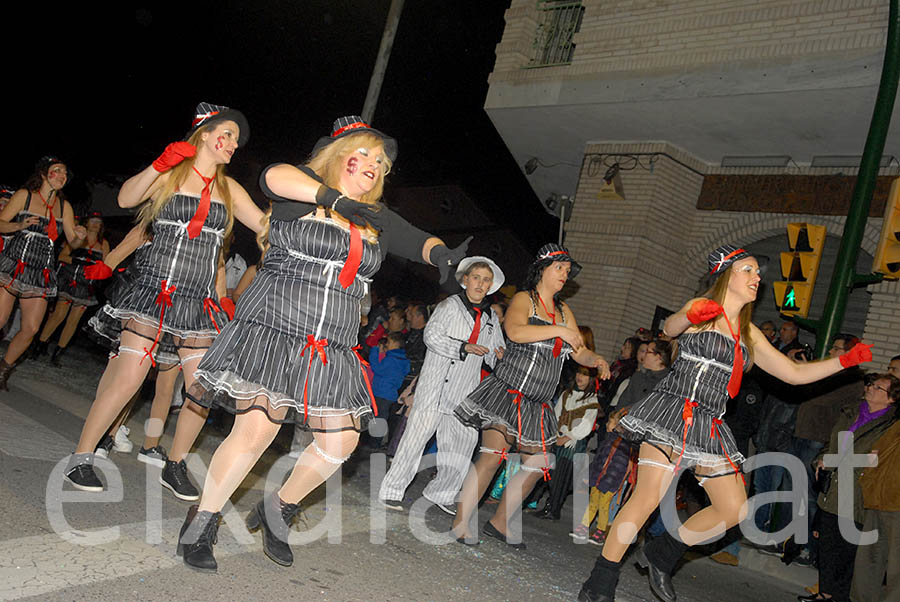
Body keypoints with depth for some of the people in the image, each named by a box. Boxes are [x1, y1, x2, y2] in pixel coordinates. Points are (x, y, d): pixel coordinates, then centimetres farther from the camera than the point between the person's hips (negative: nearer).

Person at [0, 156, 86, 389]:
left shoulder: (64, 206, 11)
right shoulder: (24, 195, 2)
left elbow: (72, 242, 13)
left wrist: (79, 238, -10)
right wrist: (20, 225, -19)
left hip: (42, 272, 4)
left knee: (31, 328, -1)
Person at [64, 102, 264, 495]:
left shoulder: (229, 189, 15)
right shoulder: (170, 173, 6)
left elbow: (267, 224, 14)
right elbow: (126, 199, -9)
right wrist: (159, 165, -21)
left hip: (200, 301, 4)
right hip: (154, 290, -4)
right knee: (127, 381, -8)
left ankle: (174, 466, 16)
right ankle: (81, 458, 9)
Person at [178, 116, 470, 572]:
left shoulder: (377, 220, 15)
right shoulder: (299, 196, 1)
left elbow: (417, 241, 3)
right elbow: (274, 175, -21)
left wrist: (441, 252, -21)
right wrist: (337, 198, -34)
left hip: (331, 348, 6)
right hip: (272, 328, -5)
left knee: (341, 441, 2)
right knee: (256, 428, -10)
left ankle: (278, 508, 27)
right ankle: (201, 523, 13)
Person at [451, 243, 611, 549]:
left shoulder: (563, 310, 18)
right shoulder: (524, 299, -3)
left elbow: (579, 352, 21)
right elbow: (515, 331, -24)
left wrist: (596, 360, -1)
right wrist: (560, 330, -21)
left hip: (537, 403, 8)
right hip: (508, 390, -8)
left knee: (538, 465, 6)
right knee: (493, 454, -17)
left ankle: (499, 522, 19)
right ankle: (461, 522, -7)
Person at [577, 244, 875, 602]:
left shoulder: (749, 334, 21)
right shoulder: (701, 308, 2)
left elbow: (795, 374, 22)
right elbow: (670, 328, -21)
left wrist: (845, 360, 11)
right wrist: (690, 316, -44)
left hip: (710, 426, 8)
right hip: (674, 412, -7)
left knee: (734, 510, 4)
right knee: (648, 498, -14)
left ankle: (660, 554, 18)